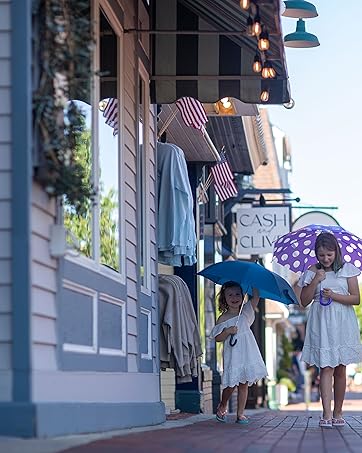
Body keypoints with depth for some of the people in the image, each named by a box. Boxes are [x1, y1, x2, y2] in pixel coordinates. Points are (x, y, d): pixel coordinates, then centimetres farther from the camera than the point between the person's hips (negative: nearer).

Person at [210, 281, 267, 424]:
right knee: (231, 384, -3)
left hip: (247, 354, 3)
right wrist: (228, 331, -17)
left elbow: (256, 297, -1)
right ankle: (222, 406, 24)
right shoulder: (223, 319, 0)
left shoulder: (246, 312, 8)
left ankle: (240, 413, 9)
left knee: (243, 384, 3)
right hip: (232, 355, -3)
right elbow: (217, 338, -2)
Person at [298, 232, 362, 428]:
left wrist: (334, 296, -15)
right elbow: (304, 301, 2)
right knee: (326, 368, -9)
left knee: (340, 369, 4)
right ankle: (326, 414, -15)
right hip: (321, 324, 0)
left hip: (342, 324, 1)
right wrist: (315, 281, -11)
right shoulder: (312, 272, 5)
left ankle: (337, 413, 14)